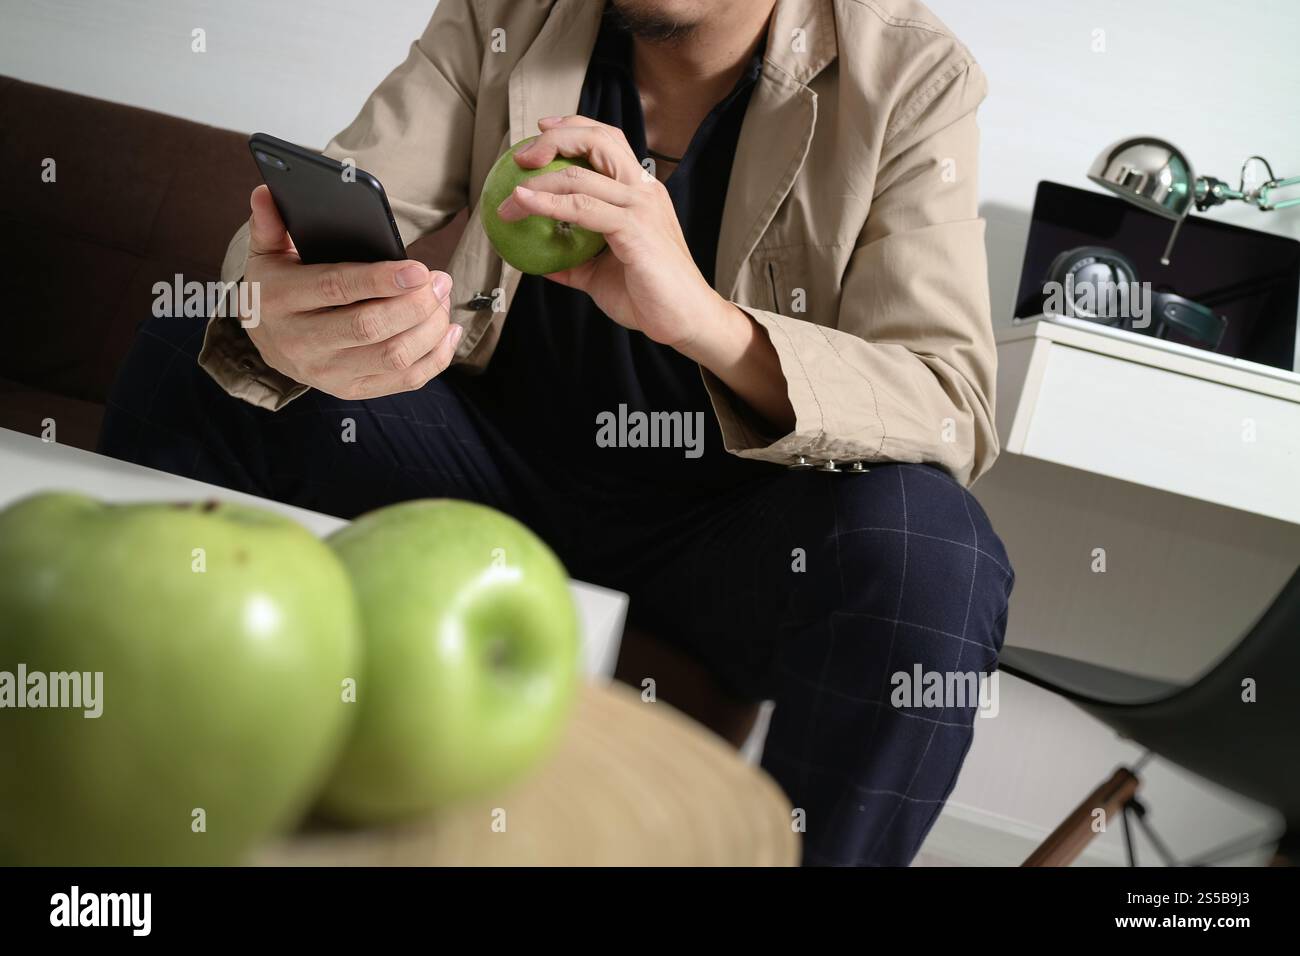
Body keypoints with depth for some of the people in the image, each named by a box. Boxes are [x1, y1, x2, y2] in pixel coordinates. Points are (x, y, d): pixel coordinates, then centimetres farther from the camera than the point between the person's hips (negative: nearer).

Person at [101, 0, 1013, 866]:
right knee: (182, 362, -12)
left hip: (724, 521, -2)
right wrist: (276, 315, -35)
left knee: (925, 547, -33)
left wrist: (701, 318, -38)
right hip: (498, 458, 3)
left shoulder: (906, 79, -10)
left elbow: (956, 413, -20)